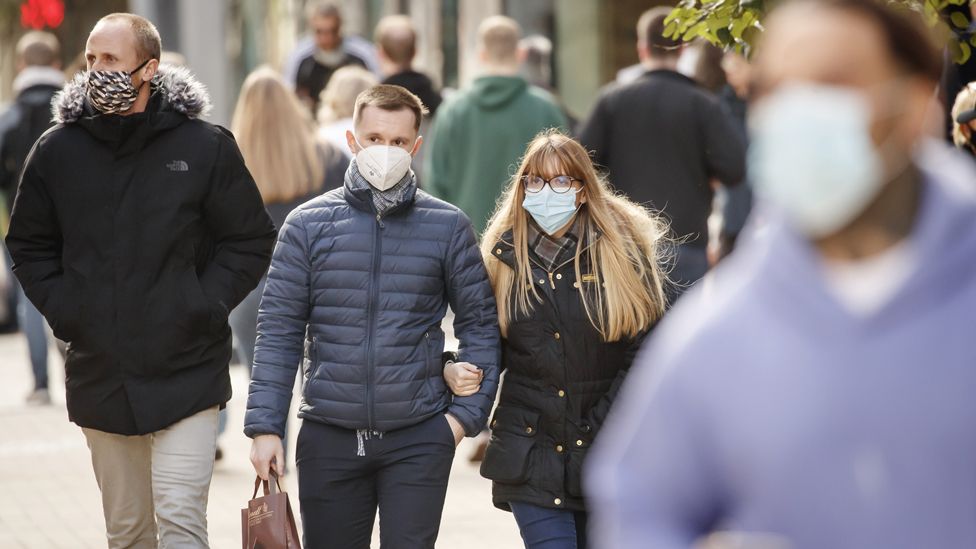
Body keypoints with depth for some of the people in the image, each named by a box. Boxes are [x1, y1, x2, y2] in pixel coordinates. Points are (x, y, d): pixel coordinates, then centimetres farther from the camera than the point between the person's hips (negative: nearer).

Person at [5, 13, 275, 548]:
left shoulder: (206, 147, -4)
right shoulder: (57, 151, 4)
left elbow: (250, 240, 2)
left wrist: (205, 305, -8)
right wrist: (60, 304, 1)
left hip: (186, 373, -3)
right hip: (100, 376, 3)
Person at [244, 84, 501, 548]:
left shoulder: (448, 227, 2)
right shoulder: (307, 225, 1)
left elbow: (479, 324, 5)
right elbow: (279, 332, 0)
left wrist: (466, 413, -4)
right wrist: (264, 426, -6)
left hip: (419, 439, -1)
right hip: (328, 439, 1)